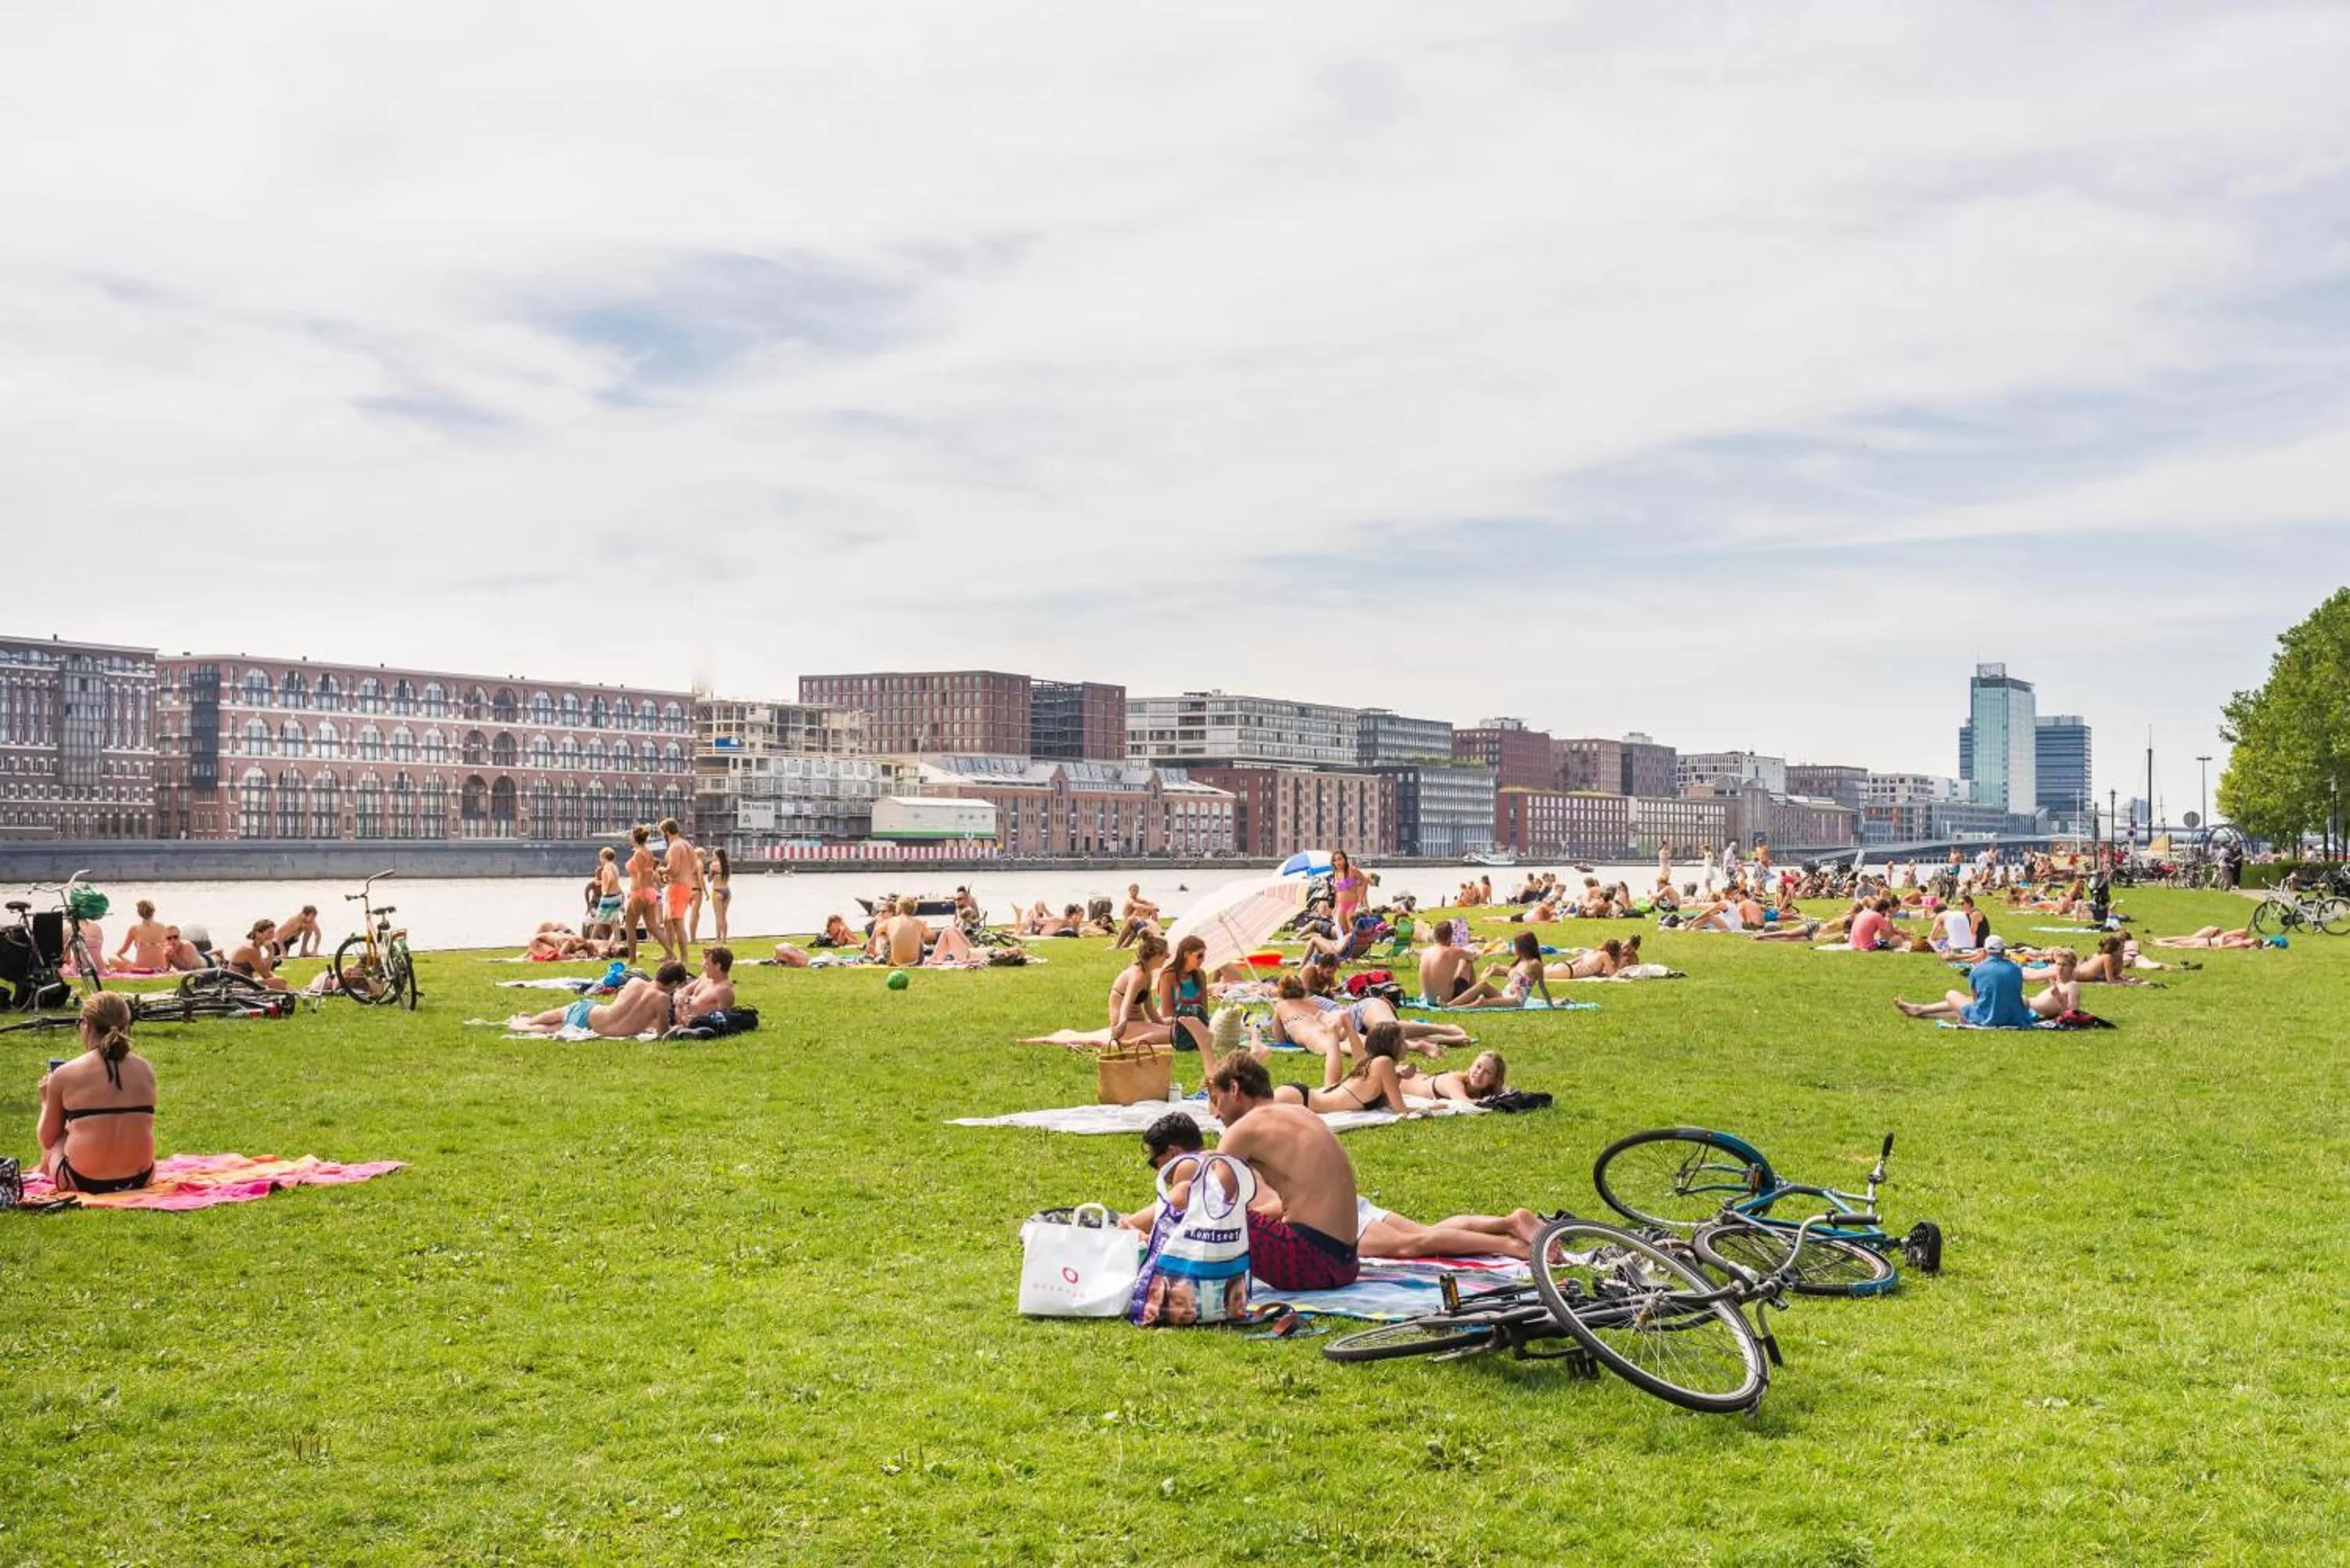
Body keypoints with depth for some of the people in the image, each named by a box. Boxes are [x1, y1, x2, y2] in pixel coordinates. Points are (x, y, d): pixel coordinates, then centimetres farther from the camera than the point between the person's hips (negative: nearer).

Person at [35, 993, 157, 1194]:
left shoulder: (65, 1074, -7)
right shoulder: (146, 1069, 2)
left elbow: (47, 1140, 4)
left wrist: (46, 1100, 22)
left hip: (83, 1182, -3)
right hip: (139, 1179, 3)